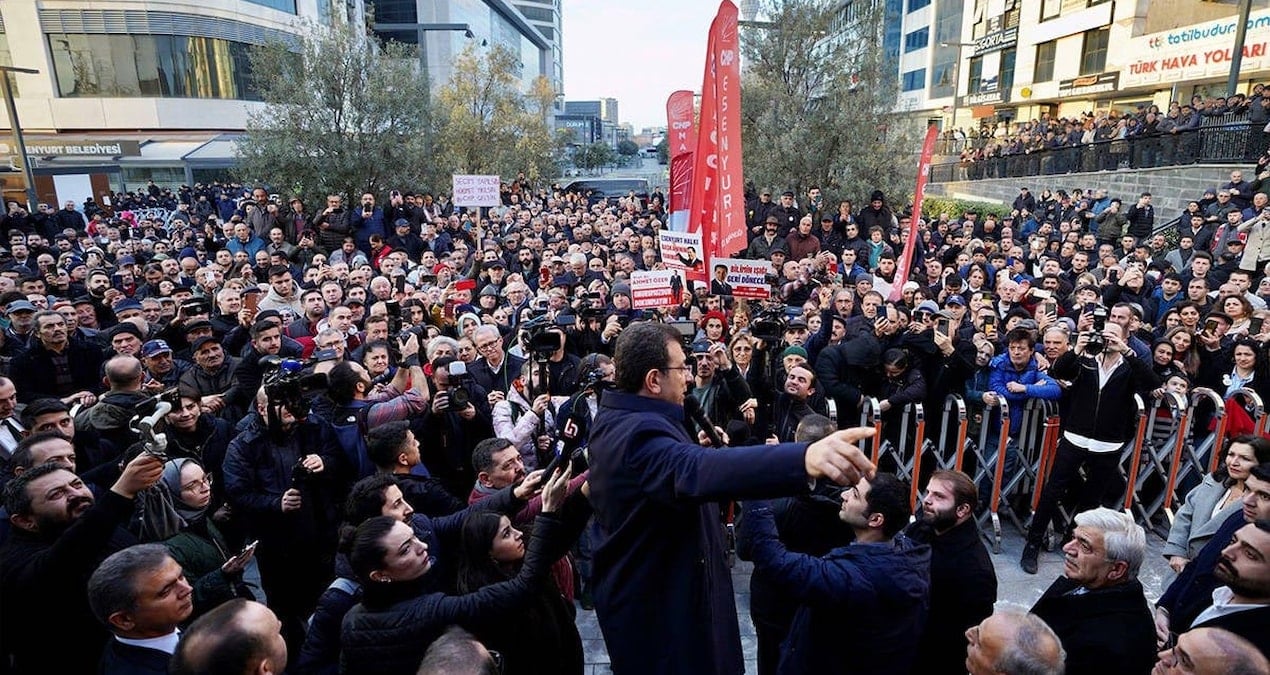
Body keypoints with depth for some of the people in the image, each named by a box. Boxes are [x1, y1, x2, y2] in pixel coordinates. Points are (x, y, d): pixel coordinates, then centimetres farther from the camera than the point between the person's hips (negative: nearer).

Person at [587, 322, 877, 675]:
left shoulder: (613, 419, 2)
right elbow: (695, 472, -55)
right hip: (655, 604, -10)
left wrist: (693, 449, 12)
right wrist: (803, 458, -68)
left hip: (637, 588, 10)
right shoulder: (638, 431, -32)